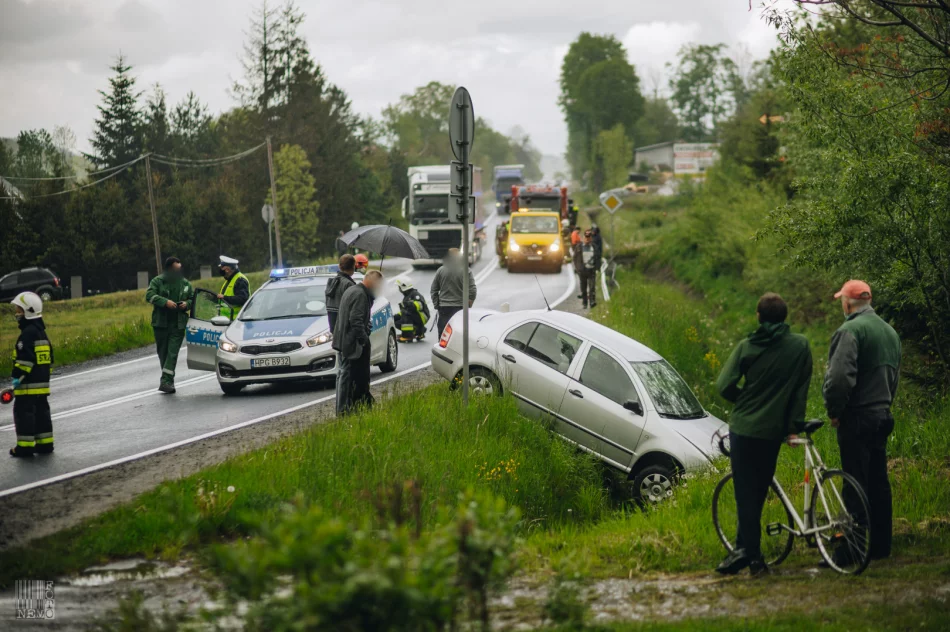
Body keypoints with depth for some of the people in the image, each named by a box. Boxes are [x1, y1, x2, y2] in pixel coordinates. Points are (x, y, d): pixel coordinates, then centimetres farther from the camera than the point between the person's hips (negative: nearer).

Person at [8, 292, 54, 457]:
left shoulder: (28, 334, -16)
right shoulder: (41, 332, 15)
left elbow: (25, 359, -23)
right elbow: (49, 357, 21)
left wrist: (18, 376, -19)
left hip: (28, 383, -10)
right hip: (42, 382, 10)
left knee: (24, 412, -4)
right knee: (41, 411, 13)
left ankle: (25, 446, -3)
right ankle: (45, 443, 17)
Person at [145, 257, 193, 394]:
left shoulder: (185, 283, 10)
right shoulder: (158, 281, 0)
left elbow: (193, 298, 20)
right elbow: (149, 295, -12)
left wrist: (187, 304, -4)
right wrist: (165, 302, -24)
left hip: (178, 325, 1)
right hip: (161, 323, -1)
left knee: (173, 353, -11)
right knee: (163, 352, 7)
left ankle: (166, 381, -17)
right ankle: (169, 381, 20)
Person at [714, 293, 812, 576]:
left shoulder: (747, 346, -3)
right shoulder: (800, 346, 0)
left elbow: (725, 385, -7)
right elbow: (801, 390, -1)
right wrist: (794, 426, 3)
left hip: (743, 427, -2)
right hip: (773, 430, 2)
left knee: (746, 493, 1)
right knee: (757, 492, 12)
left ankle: (751, 554, -5)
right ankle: (745, 549, 15)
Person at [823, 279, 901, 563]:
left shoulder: (851, 330, -15)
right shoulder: (890, 331, 15)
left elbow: (839, 377, -24)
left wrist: (834, 410, -11)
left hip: (857, 417, -9)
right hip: (883, 415, 9)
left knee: (856, 482, -6)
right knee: (878, 482, 13)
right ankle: (880, 544, 19)